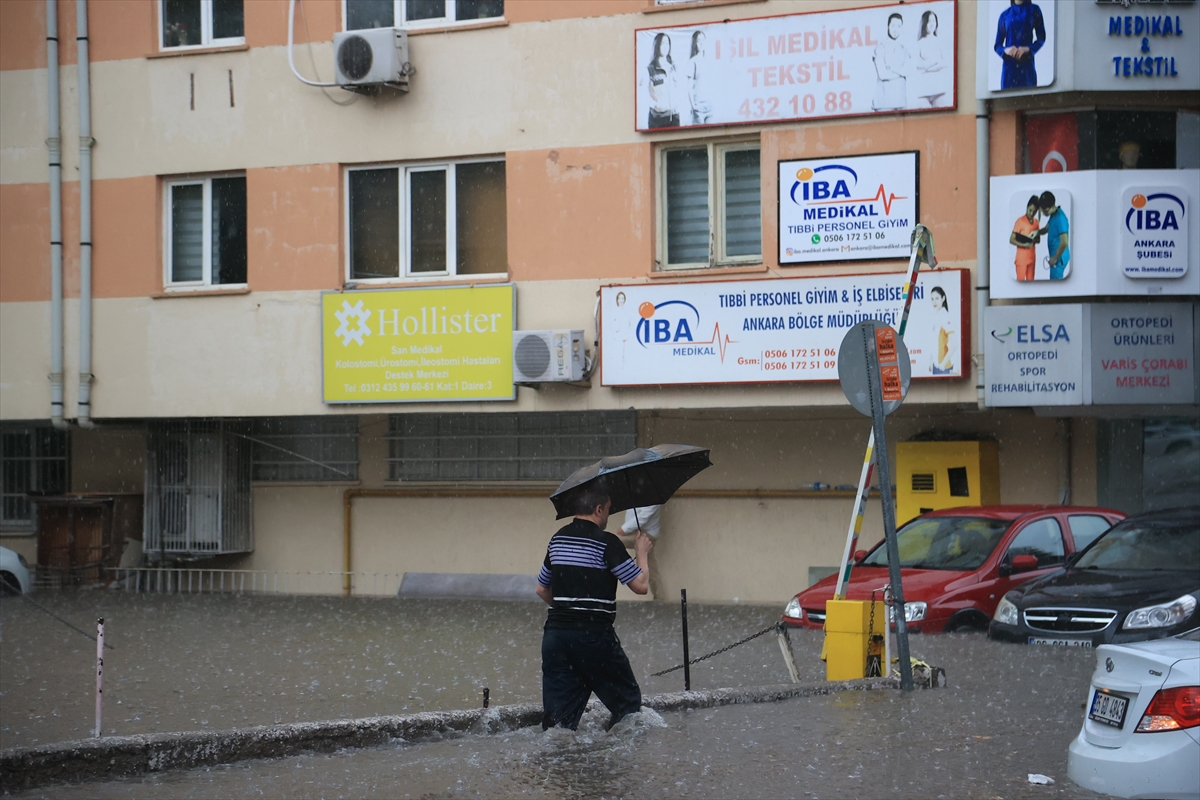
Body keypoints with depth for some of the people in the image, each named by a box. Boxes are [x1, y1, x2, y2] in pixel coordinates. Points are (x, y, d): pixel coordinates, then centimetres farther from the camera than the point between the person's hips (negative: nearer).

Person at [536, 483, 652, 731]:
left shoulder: (557, 540, 13)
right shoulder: (606, 543, -8)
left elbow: (542, 589, 24)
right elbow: (641, 585, -8)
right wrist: (642, 552, 9)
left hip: (555, 632, 6)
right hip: (594, 634, -6)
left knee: (558, 712, 4)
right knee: (627, 701, 10)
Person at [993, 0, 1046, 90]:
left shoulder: (1033, 10, 9)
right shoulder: (1005, 15, 11)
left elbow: (1041, 38, 5)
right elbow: (997, 45, 10)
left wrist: (1027, 49, -14)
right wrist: (1006, 50, -12)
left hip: (1027, 64, -1)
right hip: (1009, 65, 1)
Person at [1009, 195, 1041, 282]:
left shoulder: (1036, 222, 7)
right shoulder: (1020, 221, -11)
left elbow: (1038, 239, 14)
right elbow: (1011, 240, -12)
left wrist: (1034, 240, -10)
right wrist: (1024, 244, -26)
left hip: (1032, 257, 6)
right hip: (1021, 258, -6)